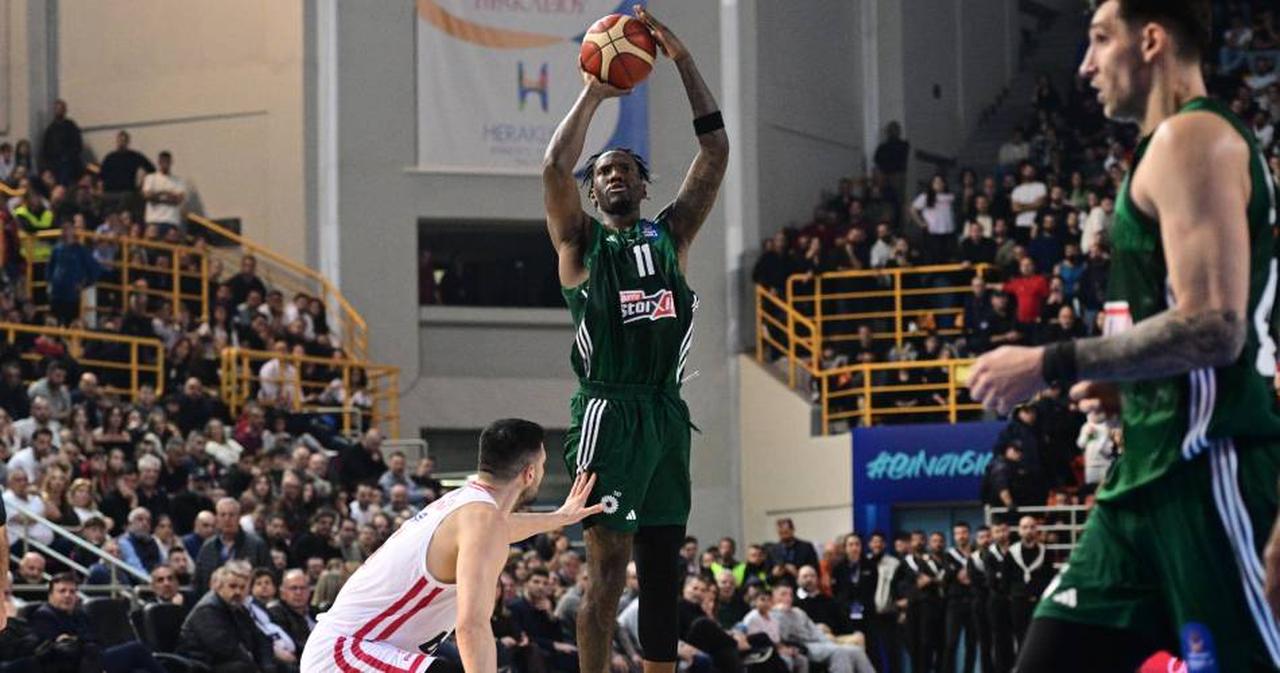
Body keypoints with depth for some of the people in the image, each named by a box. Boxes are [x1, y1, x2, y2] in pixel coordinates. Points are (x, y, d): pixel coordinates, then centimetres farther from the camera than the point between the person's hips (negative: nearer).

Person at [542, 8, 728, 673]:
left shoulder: (671, 233, 15)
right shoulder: (580, 241, 6)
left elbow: (716, 153, 7)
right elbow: (555, 166, -11)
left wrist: (683, 60, 0)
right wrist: (594, 92, -5)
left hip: (666, 414, 5)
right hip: (609, 413, -5)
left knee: (662, 568, 9)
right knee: (608, 569, -10)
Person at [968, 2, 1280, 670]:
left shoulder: (1190, 138, -10)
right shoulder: (1185, 144, 21)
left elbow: (1213, 326, -21)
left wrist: (1052, 364, -16)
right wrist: (1129, 388, 21)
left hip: (1205, 475, -10)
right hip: (1153, 473, 10)